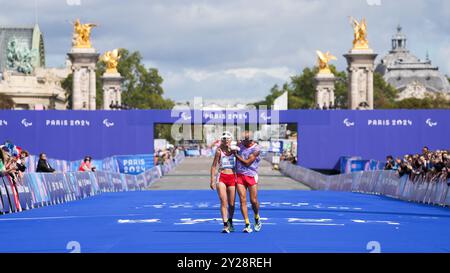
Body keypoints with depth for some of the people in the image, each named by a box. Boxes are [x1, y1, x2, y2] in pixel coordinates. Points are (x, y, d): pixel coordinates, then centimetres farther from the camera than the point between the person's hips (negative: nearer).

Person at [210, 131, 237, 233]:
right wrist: (212, 180, 0)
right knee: (223, 201, -14)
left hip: (232, 177, 2)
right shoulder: (219, 151, 1)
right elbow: (214, 166, 4)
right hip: (221, 177, -2)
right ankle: (225, 225, -17)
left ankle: (230, 223, 29)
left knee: (231, 203, 7)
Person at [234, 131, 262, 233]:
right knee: (243, 200, -6)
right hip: (239, 175, 3)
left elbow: (247, 162, -13)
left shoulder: (256, 149, -10)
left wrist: (236, 155, -10)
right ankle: (247, 225, -5)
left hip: (251, 176, -3)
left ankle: (257, 218, 27)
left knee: (253, 201, -2)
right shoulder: (240, 144, 6)